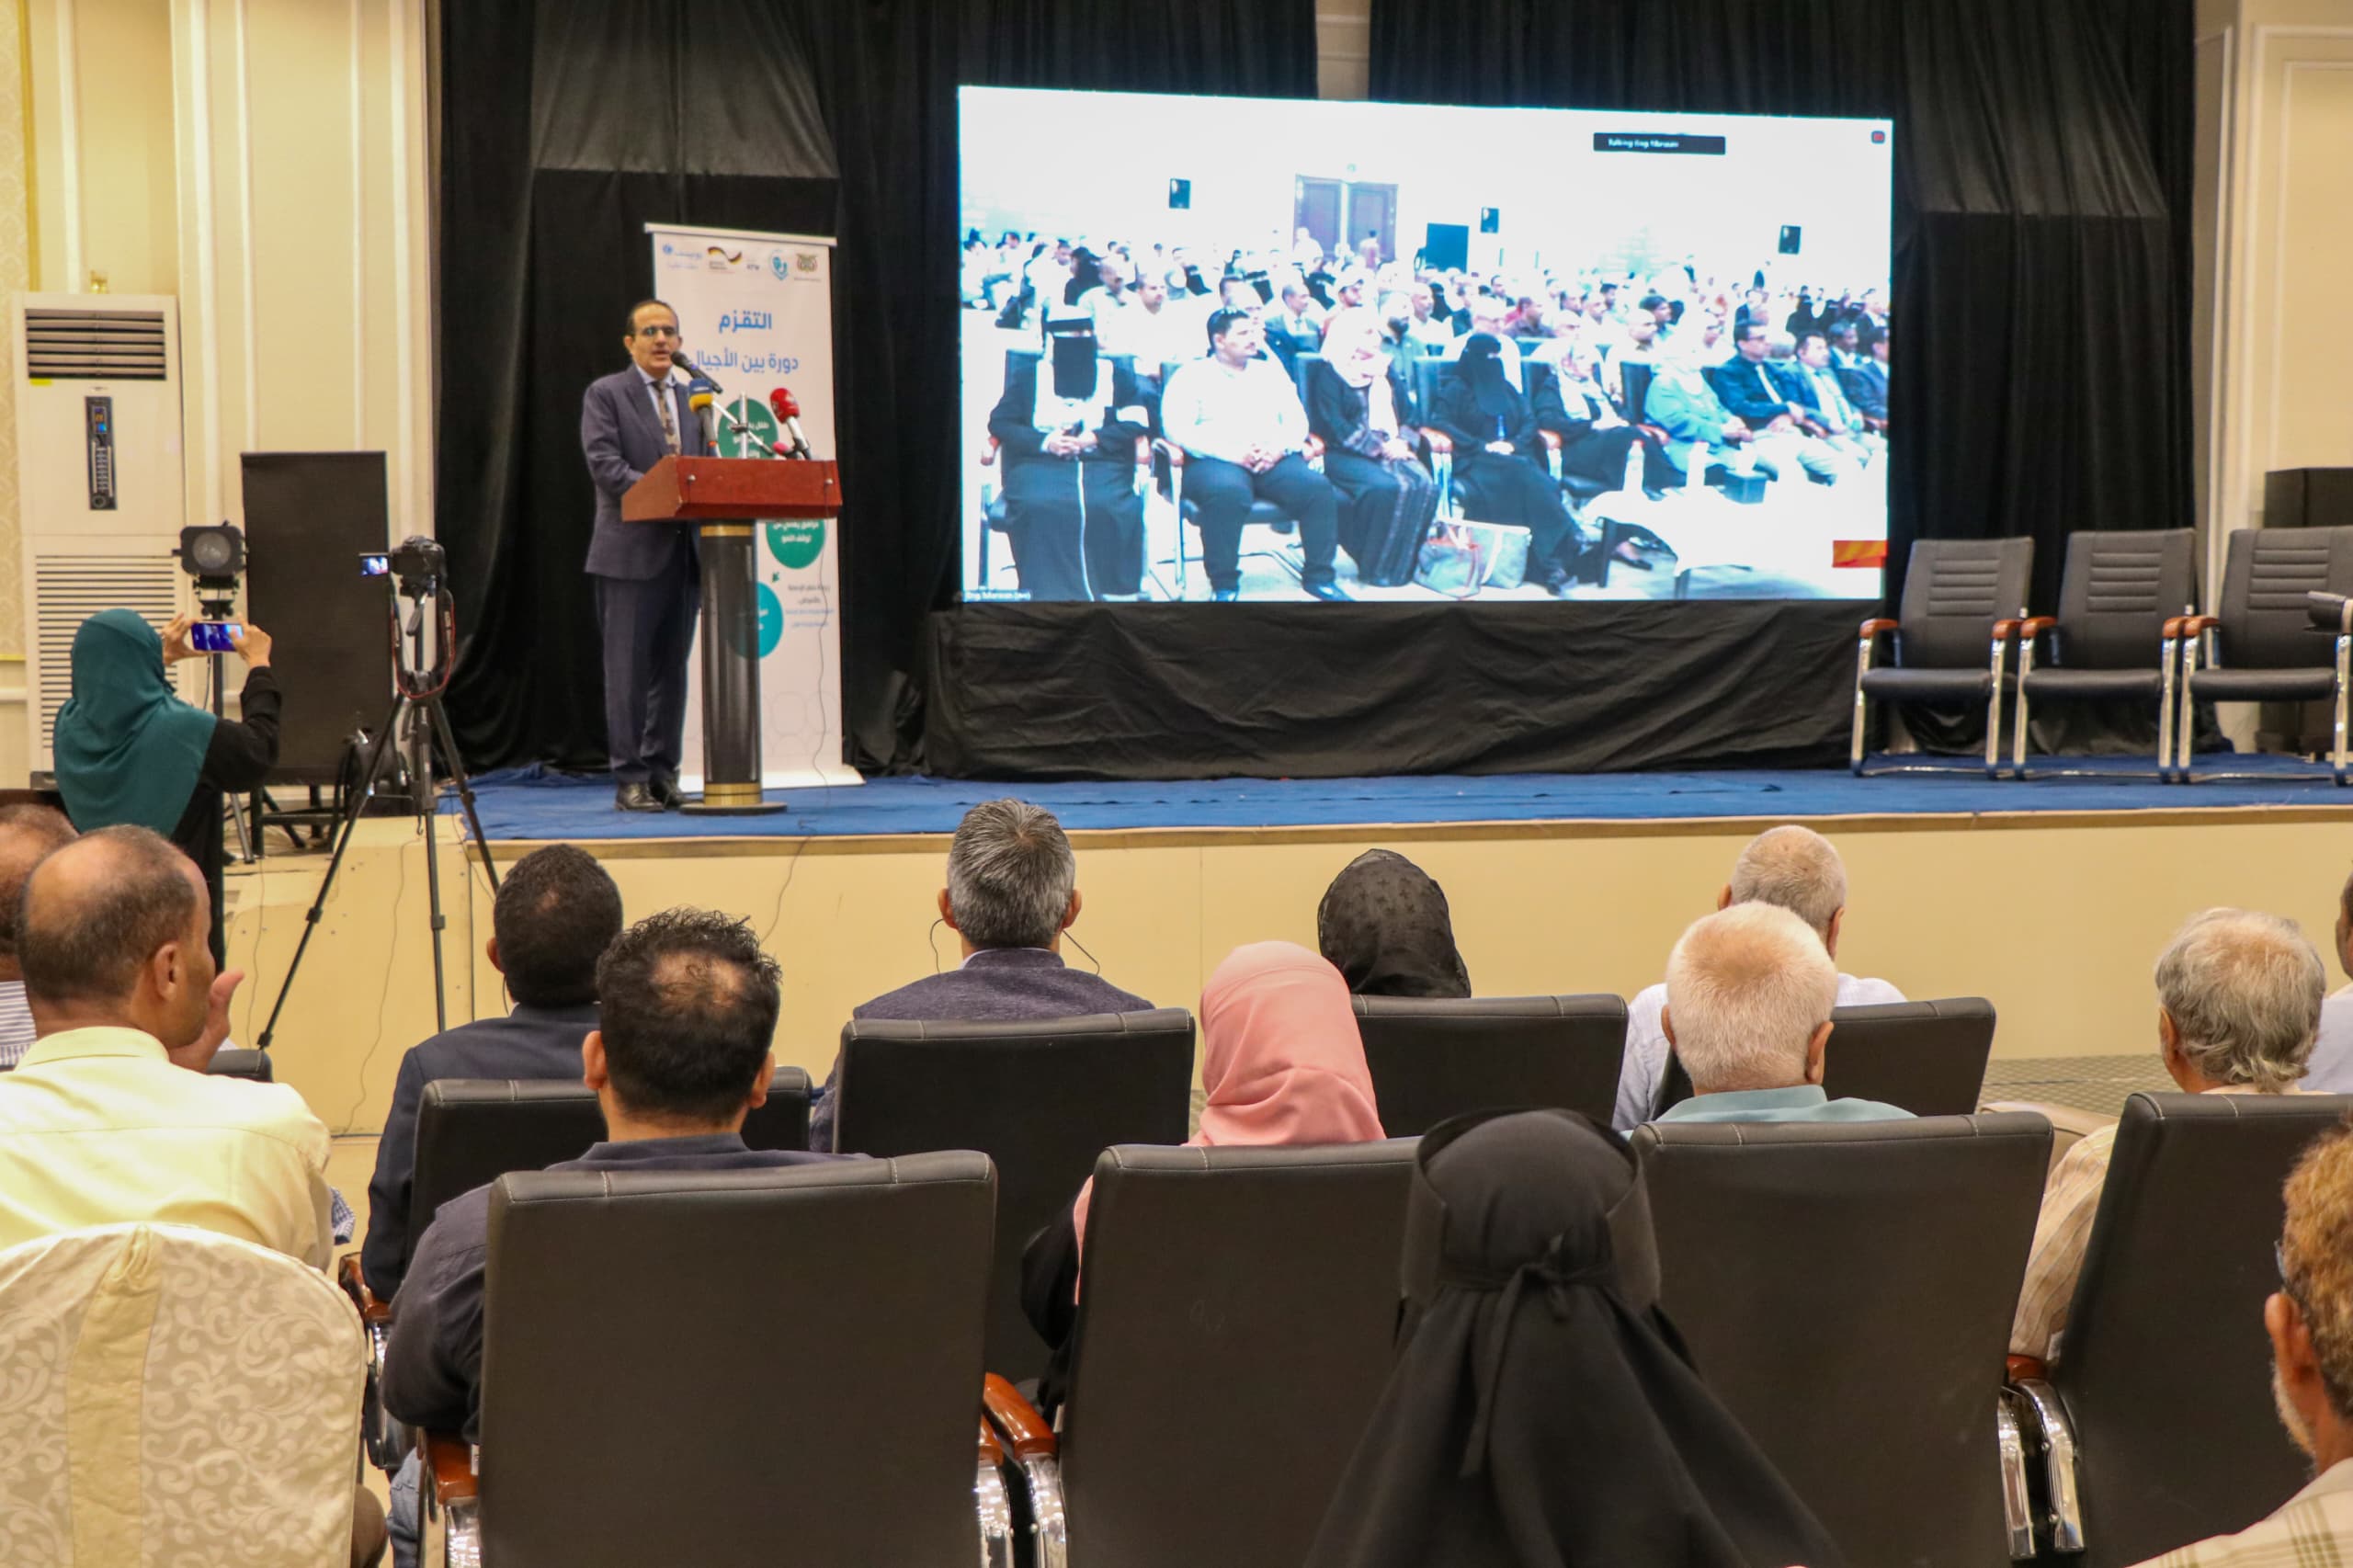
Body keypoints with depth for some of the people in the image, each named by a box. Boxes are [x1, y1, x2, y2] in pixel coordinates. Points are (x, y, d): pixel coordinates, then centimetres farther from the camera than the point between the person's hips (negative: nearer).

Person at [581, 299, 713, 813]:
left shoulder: (691, 400, 18)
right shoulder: (605, 394, 0)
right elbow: (604, 465, -12)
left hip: (683, 552, 6)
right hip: (631, 552, -6)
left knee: (671, 668, 9)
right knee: (629, 669, -3)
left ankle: (663, 772, 15)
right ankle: (630, 780, 1)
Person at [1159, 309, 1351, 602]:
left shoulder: (1271, 372, 23)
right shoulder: (1192, 376, 7)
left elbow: (1297, 421, 17)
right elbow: (1177, 429, -6)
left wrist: (1279, 448, -7)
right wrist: (1232, 453, -16)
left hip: (1274, 460, 4)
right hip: (1216, 460, -4)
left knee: (1317, 487, -25)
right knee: (1228, 492, -40)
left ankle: (1318, 576, -13)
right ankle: (1224, 585, -28)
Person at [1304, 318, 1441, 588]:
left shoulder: (1386, 370, 21)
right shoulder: (1329, 374, 1)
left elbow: (1408, 412, 17)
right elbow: (1336, 427, -10)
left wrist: (1403, 442, -5)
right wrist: (1380, 448, -17)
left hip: (1391, 450, 6)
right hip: (1345, 455, -6)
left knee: (1424, 485, -24)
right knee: (1388, 487, -34)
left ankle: (1405, 563, -14)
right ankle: (1378, 567, -21)